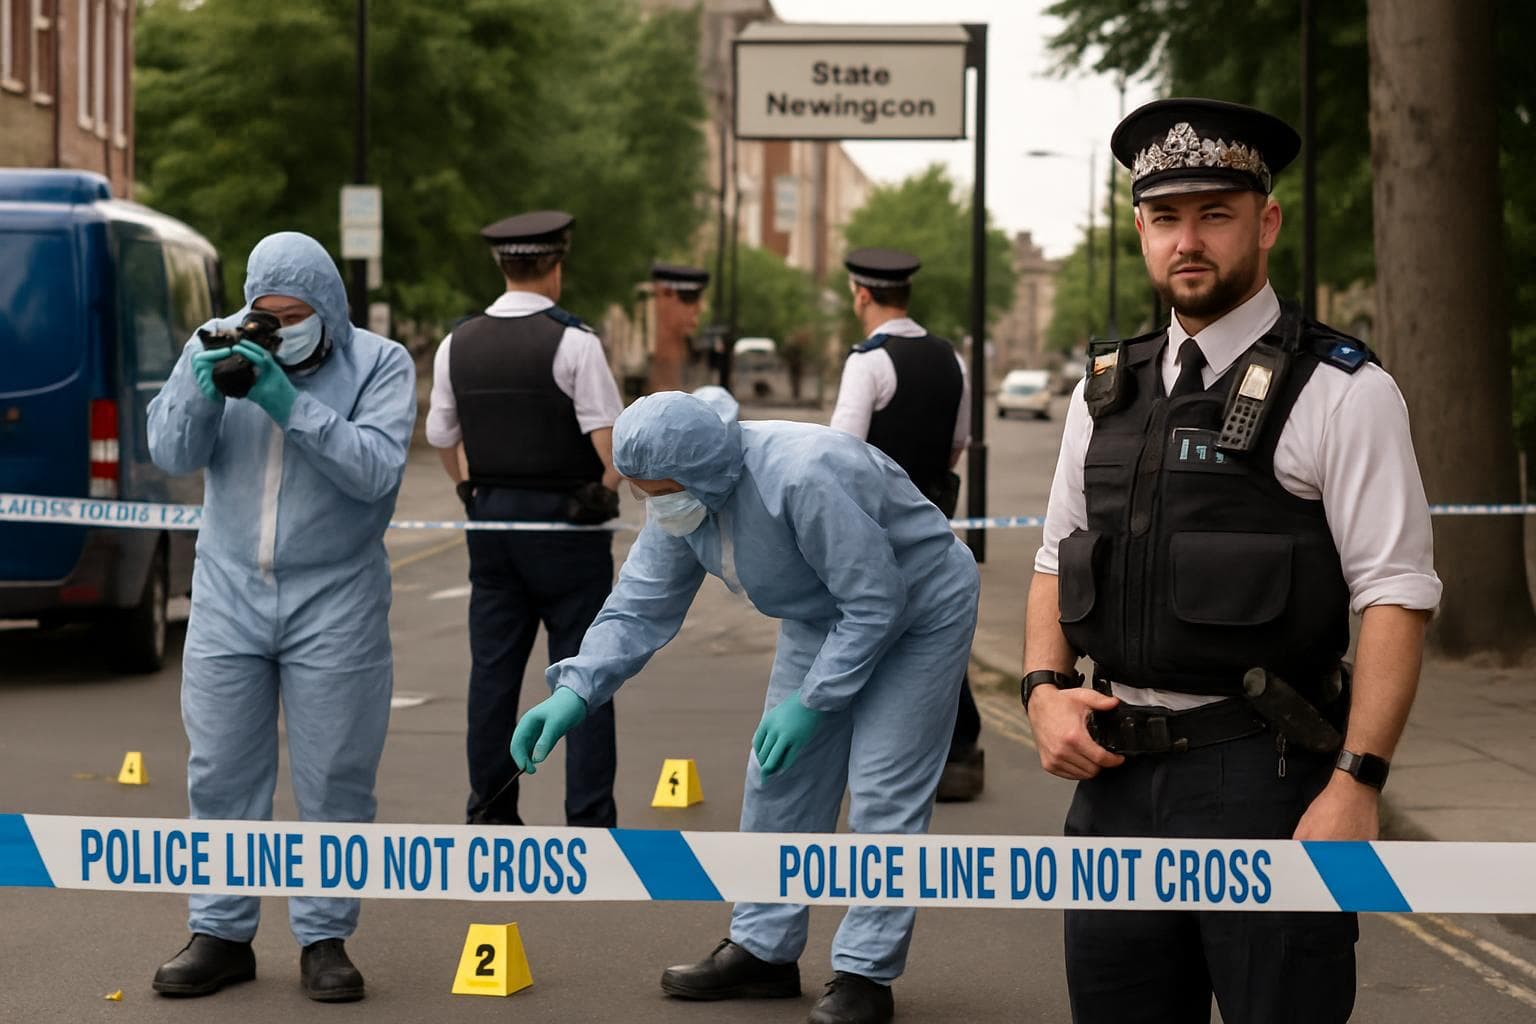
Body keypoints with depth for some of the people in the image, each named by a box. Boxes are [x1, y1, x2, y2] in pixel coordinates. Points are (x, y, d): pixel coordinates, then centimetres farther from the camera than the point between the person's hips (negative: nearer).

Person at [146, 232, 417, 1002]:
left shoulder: (379, 364, -4)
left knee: (334, 779, 2)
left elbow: (375, 469, -17)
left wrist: (289, 403, -25)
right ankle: (220, 935, 13)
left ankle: (324, 939, 12)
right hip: (228, 595, 2)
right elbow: (171, 454, -3)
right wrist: (204, 390, -22)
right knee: (221, 773, 4)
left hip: (335, 602, -2)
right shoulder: (216, 348, 3)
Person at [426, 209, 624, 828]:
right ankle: (589, 821, -1)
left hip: (490, 520, 5)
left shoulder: (459, 344, 4)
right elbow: (610, 440, -16)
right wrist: (607, 491, 1)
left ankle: (489, 817, 16)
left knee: (493, 668, 11)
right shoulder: (573, 343, -13)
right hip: (567, 522, -5)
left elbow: (441, 436, 12)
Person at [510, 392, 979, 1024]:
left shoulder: (804, 479, -38)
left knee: (882, 791, -11)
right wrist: (575, 692, -20)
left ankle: (866, 973, -4)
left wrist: (812, 700, -26)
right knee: (779, 778, 7)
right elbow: (638, 609, -6)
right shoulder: (680, 499, -12)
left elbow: (876, 601, -31)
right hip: (823, 619, 8)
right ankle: (763, 949, 19)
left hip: (918, 614, -8)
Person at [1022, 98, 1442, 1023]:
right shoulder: (1108, 390, 13)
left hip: (1262, 775, -5)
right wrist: (1046, 690, 1)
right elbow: (1057, 564, 20)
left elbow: (1396, 599, -11)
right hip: (1116, 769, 6)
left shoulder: (1340, 392, -6)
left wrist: (1357, 784, -18)